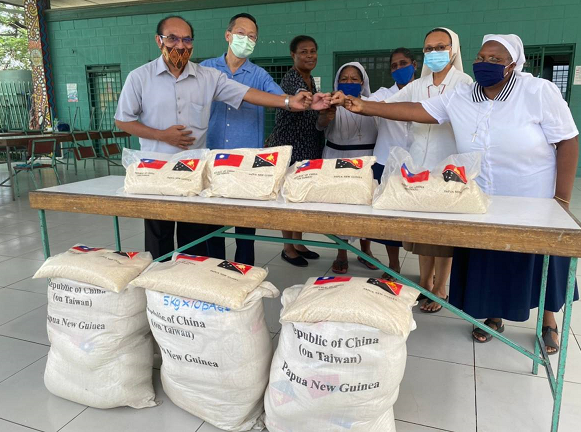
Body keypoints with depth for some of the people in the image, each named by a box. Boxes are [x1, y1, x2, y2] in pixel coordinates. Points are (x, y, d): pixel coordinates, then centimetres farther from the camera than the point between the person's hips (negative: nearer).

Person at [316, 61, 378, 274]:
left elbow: (381, 132, 11)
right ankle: (341, 253, 13)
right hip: (338, 160, -2)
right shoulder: (334, 104, -2)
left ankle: (365, 250, 25)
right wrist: (326, 116, -45)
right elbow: (320, 125, -22)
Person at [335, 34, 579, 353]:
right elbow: (416, 111, -9)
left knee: (539, 263, 15)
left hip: (534, 204, -2)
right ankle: (494, 316, 38)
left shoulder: (539, 92, -14)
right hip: (481, 206, 3)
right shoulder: (460, 98, -5)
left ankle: (548, 322, 40)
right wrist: (362, 107, -18)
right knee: (487, 262, 12)